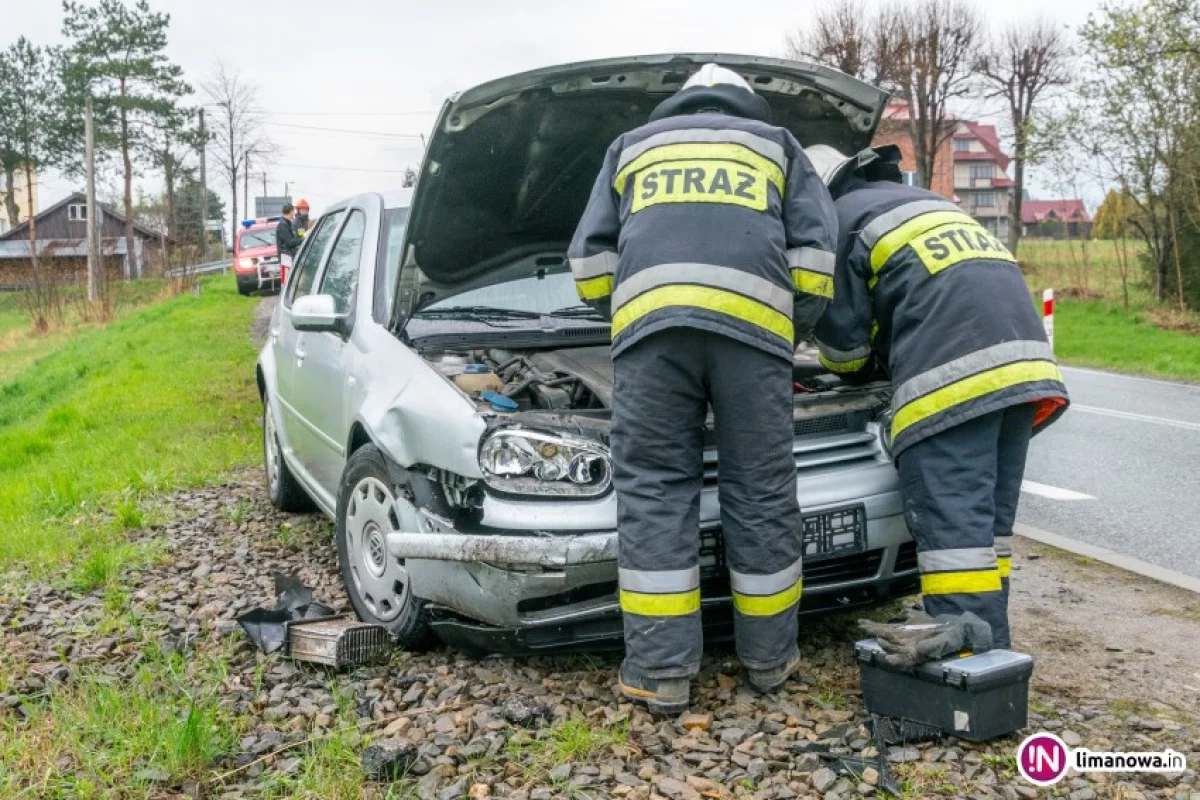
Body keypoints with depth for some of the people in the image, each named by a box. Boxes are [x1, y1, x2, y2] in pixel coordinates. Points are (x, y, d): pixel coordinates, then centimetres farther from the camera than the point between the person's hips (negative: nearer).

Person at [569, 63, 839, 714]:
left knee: (654, 489, 3)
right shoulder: (778, 147, 32)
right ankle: (769, 658, 21)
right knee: (761, 490, 8)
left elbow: (590, 256, 22)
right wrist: (794, 327, 27)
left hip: (649, 316, 0)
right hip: (752, 319, 0)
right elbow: (815, 249, 17)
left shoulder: (632, 147, 33)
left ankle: (659, 672, 4)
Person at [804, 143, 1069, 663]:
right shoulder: (923, 202, 34)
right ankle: (991, 647, 14)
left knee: (951, 521, -10)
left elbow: (842, 338, 7)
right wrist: (881, 359, 45)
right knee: (988, 518, 12)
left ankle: (965, 654, -16)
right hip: (1021, 358, 9)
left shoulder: (841, 222, 7)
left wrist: (853, 372, 30)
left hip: (952, 376, -9)